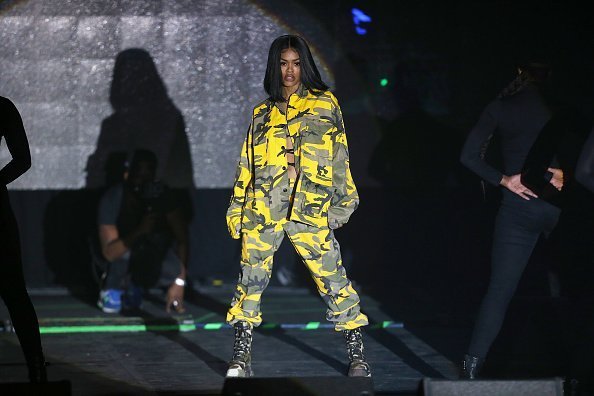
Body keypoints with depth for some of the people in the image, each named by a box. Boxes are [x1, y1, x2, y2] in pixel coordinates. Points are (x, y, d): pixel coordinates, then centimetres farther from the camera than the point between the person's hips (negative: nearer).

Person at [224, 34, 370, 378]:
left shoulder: (325, 104, 11)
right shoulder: (263, 113, 18)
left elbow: (339, 156, 9)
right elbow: (247, 163, 20)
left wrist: (344, 200, 3)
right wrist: (237, 209, 15)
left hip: (310, 207, -2)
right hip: (263, 204, 2)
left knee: (332, 276, -7)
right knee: (252, 275, -3)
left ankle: (357, 353, -1)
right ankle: (242, 354, 2)